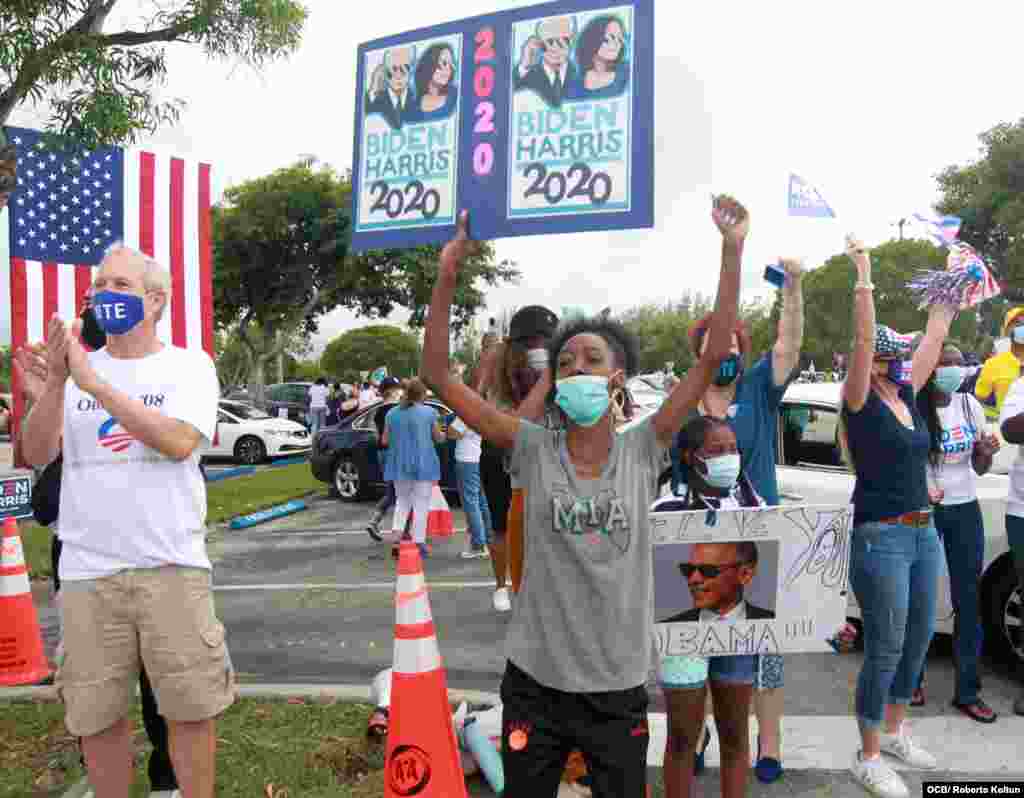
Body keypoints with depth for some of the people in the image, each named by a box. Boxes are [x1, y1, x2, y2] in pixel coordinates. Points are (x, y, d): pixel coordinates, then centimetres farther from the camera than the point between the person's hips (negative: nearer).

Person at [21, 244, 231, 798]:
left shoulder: (189, 365, 2)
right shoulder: (75, 368, 11)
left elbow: (178, 442, -16)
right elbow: (35, 455, 0)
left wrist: (94, 383, -18)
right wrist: (55, 382, -15)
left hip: (171, 566, -3)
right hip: (86, 572, 3)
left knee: (190, 708, 4)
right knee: (96, 715, 11)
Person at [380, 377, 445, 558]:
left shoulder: (392, 413, 2)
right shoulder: (429, 412, -8)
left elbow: (385, 440, 8)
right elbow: (438, 438, 3)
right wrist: (444, 433, 24)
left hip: (400, 465, 3)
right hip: (423, 465, -3)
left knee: (402, 500, 18)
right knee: (421, 504, 3)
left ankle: (397, 532, 1)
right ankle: (419, 542, 1)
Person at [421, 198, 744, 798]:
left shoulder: (643, 450, -6)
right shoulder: (534, 449, -7)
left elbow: (714, 357, -11)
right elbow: (439, 376, -12)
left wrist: (732, 251, -14)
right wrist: (448, 274, -19)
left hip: (619, 688, 0)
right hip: (535, 681, 0)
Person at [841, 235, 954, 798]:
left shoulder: (906, 395, 9)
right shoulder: (861, 403, -11)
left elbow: (934, 337, 15)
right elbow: (863, 339, -23)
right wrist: (864, 277, -25)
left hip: (924, 533, 8)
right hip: (881, 538, -8)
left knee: (918, 639, 17)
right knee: (885, 649, 0)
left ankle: (894, 731, 37)